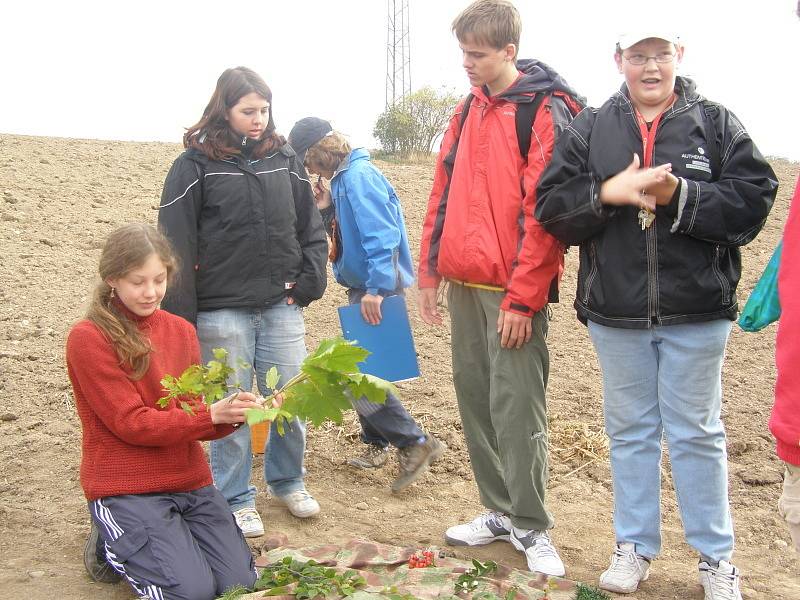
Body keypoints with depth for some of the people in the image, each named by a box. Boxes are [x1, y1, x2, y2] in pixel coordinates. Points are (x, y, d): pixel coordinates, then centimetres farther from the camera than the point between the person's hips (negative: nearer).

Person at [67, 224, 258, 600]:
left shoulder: (181, 330, 6)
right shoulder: (88, 338, -11)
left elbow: (195, 418, 4)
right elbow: (132, 423, -15)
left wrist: (232, 416, -17)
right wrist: (211, 414, -25)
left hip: (190, 481, 5)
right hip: (125, 488, -5)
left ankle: (168, 540, 22)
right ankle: (110, 547, 10)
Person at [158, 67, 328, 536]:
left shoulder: (284, 159, 9)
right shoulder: (196, 165, -3)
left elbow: (311, 228, 16)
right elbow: (176, 245, -5)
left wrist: (310, 281, 4)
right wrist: (180, 317, -8)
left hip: (281, 306, 3)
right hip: (222, 311, -3)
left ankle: (288, 481, 30)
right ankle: (236, 500, 21)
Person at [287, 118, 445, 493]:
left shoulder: (360, 176, -16)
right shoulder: (342, 179, 14)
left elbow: (381, 235, -24)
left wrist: (376, 289, -28)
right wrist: (326, 210, 3)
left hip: (377, 289, -10)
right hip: (362, 287, 10)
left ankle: (415, 443, -6)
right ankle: (376, 444, 29)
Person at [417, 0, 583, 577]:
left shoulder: (546, 112, -7)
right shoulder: (467, 113, 15)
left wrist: (522, 297, -16)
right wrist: (431, 271, 14)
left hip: (513, 290, -7)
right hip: (465, 281, 7)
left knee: (515, 407, -4)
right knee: (475, 397, 11)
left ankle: (531, 527, 11)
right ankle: (501, 510, 25)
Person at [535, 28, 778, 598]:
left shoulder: (716, 123, 1)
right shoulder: (589, 129, 5)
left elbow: (754, 197, -7)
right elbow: (551, 205, -1)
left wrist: (680, 196, -19)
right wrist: (609, 192, -16)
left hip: (697, 313, -2)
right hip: (616, 313, 2)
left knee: (697, 433, 8)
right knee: (630, 430, 13)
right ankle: (635, 545, 29)